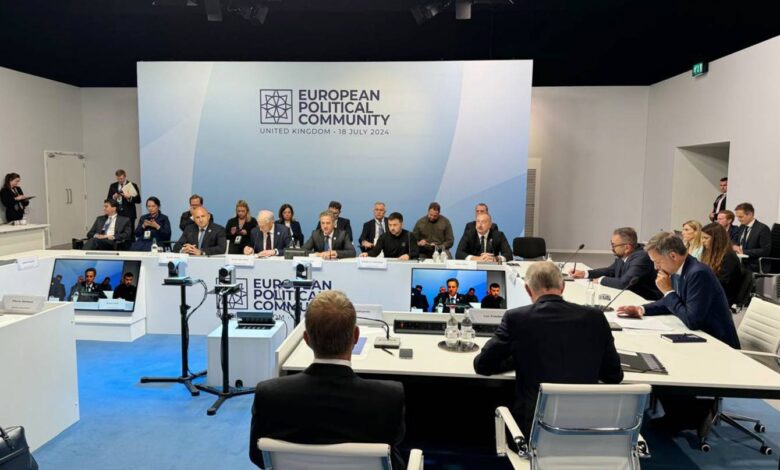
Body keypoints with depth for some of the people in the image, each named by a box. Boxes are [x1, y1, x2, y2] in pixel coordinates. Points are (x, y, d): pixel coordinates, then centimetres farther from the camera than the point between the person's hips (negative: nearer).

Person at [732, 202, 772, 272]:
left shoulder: (763, 229, -8)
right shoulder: (742, 227, 15)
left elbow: (766, 251, -15)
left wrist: (744, 251, -20)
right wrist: (735, 247, -3)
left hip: (754, 266, -7)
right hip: (740, 261, 7)